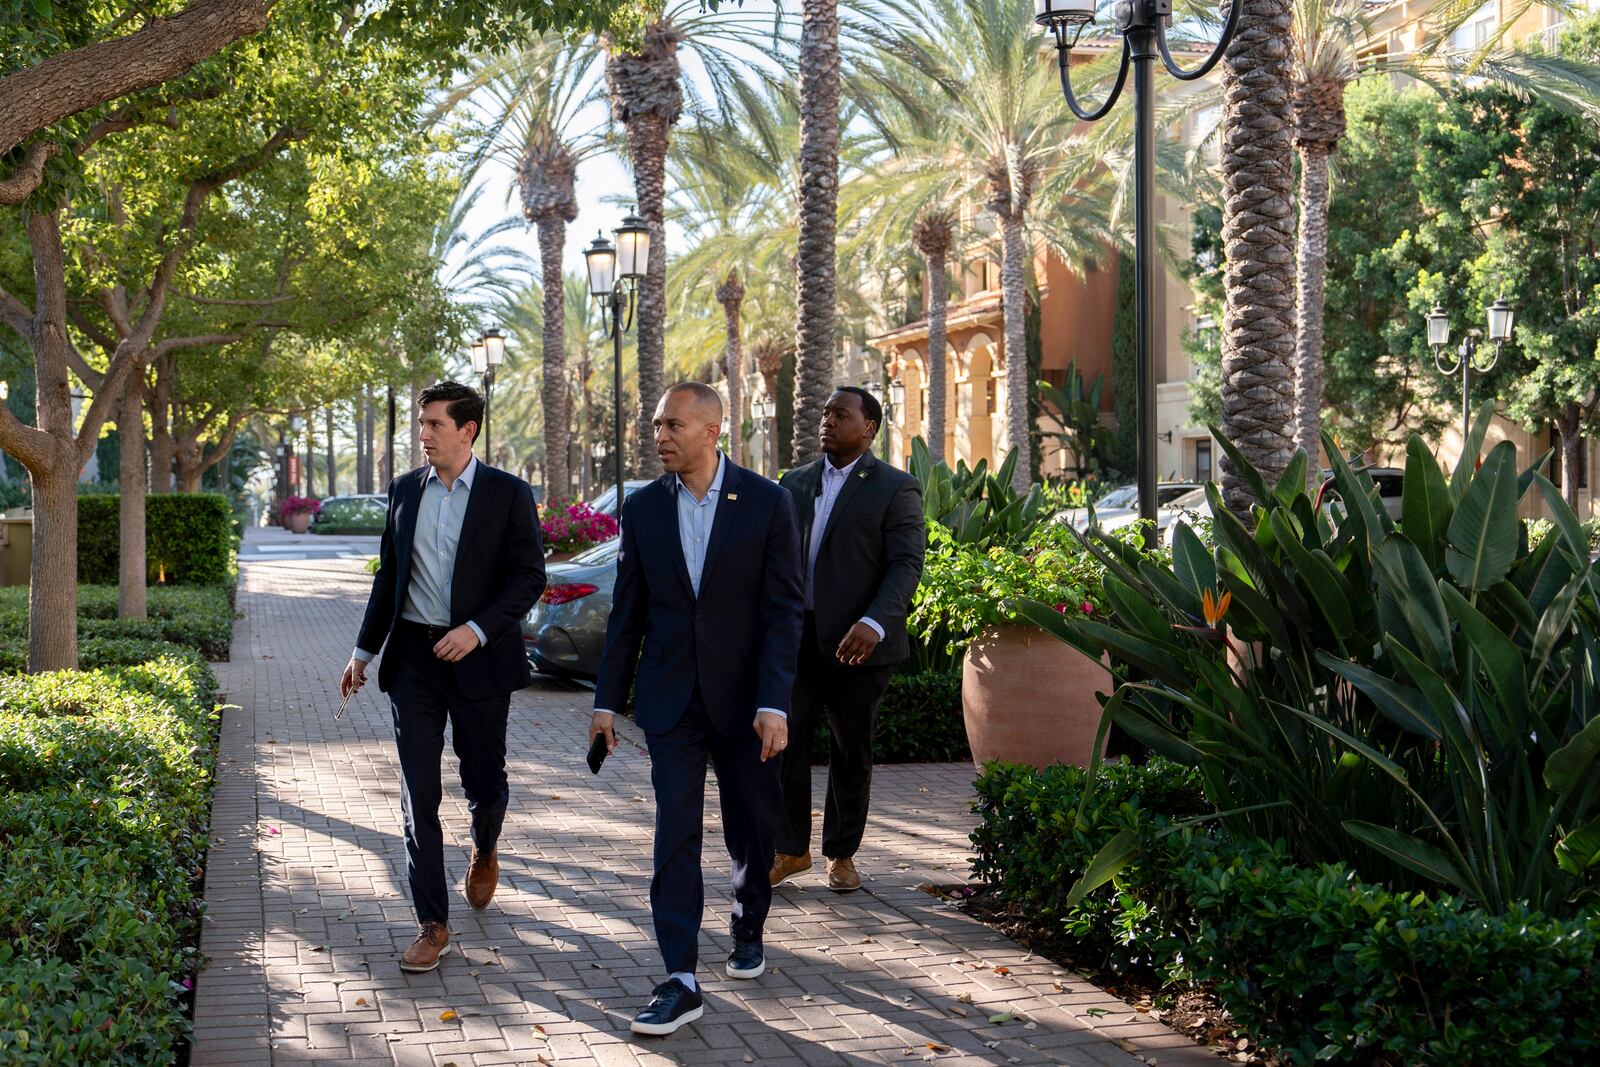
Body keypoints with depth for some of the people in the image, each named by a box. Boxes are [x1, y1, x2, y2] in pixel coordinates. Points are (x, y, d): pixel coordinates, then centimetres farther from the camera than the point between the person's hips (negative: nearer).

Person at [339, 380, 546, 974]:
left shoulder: (507, 494, -4)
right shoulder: (405, 491, 8)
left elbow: (529, 576, -6)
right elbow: (389, 574, 15)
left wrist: (477, 629, -18)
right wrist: (365, 651, 14)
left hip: (478, 657, -3)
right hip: (413, 657, 3)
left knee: (484, 781, 8)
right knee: (418, 794, -2)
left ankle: (484, 851, 44)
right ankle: (433, 926, 3)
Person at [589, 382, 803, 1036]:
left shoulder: (767, 504, -7)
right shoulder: (643, 509, 1)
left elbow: (782, 611, -9)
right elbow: (627, 613, 7)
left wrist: (774, 703, -17)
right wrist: (608, 700, 5)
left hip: (743, 697, -1)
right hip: (670, 699, 1)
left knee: (752, 829, 13)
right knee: (675, 835, -4)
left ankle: (749, 927, 40)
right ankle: (680, 982, -3)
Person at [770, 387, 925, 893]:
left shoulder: (896, 488, -3)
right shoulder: (795, 483, 13)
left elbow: (907, 564, -11)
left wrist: (874, 623, -24)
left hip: (858, 643, -4)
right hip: (796, 639, 4)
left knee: (851, 752, 7)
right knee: (783, 739, -4)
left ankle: (842, 855, 21)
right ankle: (790, 849, 9)